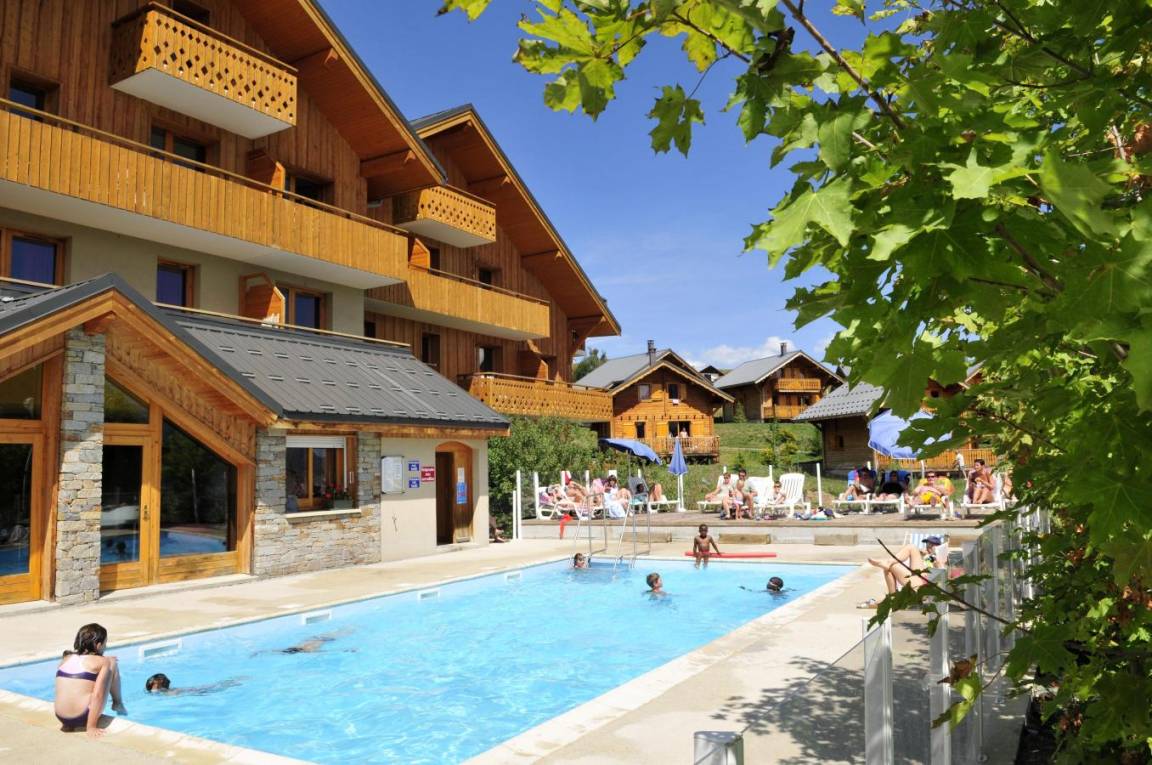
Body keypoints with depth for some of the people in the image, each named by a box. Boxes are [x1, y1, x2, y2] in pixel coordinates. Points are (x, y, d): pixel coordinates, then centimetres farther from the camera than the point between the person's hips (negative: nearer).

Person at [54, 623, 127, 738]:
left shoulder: (65, 659, 11)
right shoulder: (102, 662, -4)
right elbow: (97, 695, -15)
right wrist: (91, 727, -13)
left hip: (62, 719, 6)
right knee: (112, 663, 13)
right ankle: (118, 704, 26)